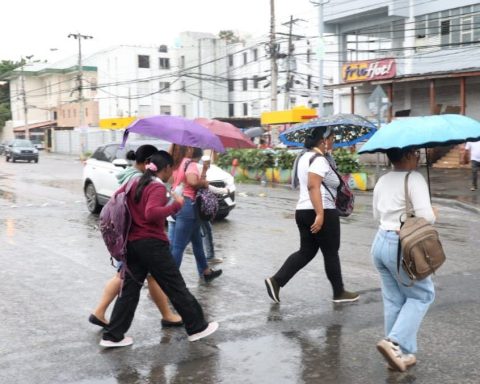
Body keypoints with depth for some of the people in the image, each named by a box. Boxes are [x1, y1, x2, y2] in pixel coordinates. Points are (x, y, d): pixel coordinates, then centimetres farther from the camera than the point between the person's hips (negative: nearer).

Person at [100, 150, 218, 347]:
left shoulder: (135, 182, 9)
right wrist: (175, 205, -22)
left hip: (131, 242, 7)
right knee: (175, 286, 4)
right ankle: (197, 327, 16)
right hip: (152, 244, -7)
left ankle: (112, 336, 9)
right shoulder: (158, 187, -15)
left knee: (129, 288, 10)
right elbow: (152, 213, -29)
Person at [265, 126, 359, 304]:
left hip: (303, 211, 9)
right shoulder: (319, 159, -15)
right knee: (331, 253, 4)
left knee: (306, 251, 13)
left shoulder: (305, 157, 15)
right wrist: (320, 214, -30)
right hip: (323, 213, -9)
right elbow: (313, 186, -27)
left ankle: (276, 280, 2)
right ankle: (339, 293, 17)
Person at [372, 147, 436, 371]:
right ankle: (394, 342, -3)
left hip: (380, 243, 7)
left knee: (393, 300, 13)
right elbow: (426, 216, -19)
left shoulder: (382, 181, 10)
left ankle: (400, 353, 19)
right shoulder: (414, 178, -13)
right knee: (422, 295, 10)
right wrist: (433, 214, 1)